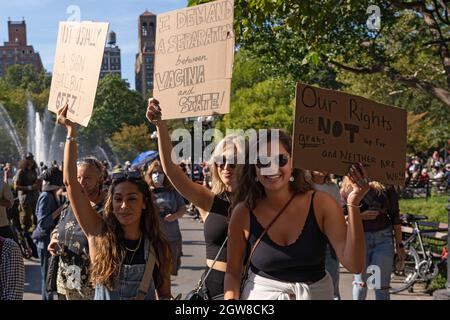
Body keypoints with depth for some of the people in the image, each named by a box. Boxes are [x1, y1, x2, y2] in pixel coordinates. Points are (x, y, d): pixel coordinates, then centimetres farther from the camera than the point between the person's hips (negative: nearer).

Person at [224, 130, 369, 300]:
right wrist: (231, 298, -22)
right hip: (260, 293, 0)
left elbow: (355, 265, -23)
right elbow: (233, 272, -3)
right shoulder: (243, 213, -13)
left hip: (316, 292, 1)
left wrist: (353, 205, -30)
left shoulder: (321, 203, -15)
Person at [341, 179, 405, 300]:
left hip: (383, 239, 0)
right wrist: (360, 216, -16)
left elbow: (395, 216, 2)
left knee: (382, 286, -1)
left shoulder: (386, 185, 0)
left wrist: (399, 245, 2)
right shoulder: (348, 187, -1)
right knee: (360, 282, 12)